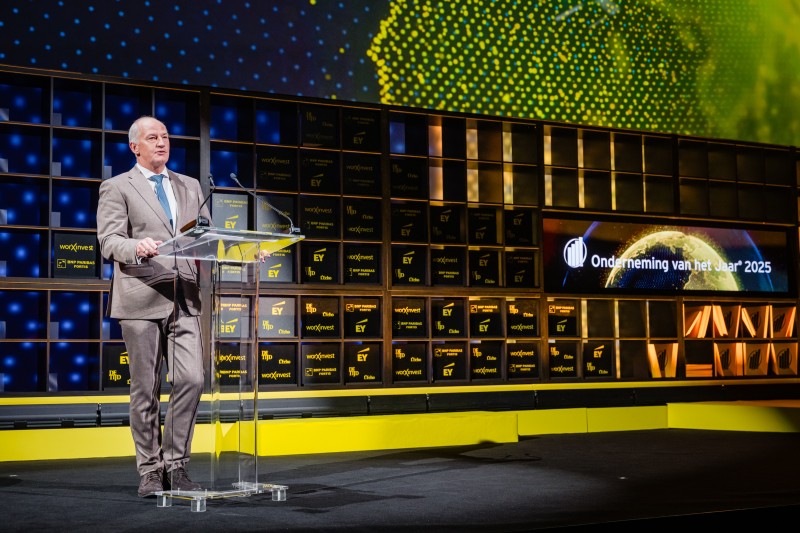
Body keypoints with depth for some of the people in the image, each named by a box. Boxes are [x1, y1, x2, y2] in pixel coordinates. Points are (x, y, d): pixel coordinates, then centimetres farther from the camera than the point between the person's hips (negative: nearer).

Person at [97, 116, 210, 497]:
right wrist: (137, 247, -27)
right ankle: (150, 471, 12)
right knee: (146, 389, 1)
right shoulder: (116, 187, 6)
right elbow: (108, 241, -6)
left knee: (192, 380, -7)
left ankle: (175, 464, 6)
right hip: (141, 300, -3)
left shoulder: (190, 187, 20)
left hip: (184, 300, 4)